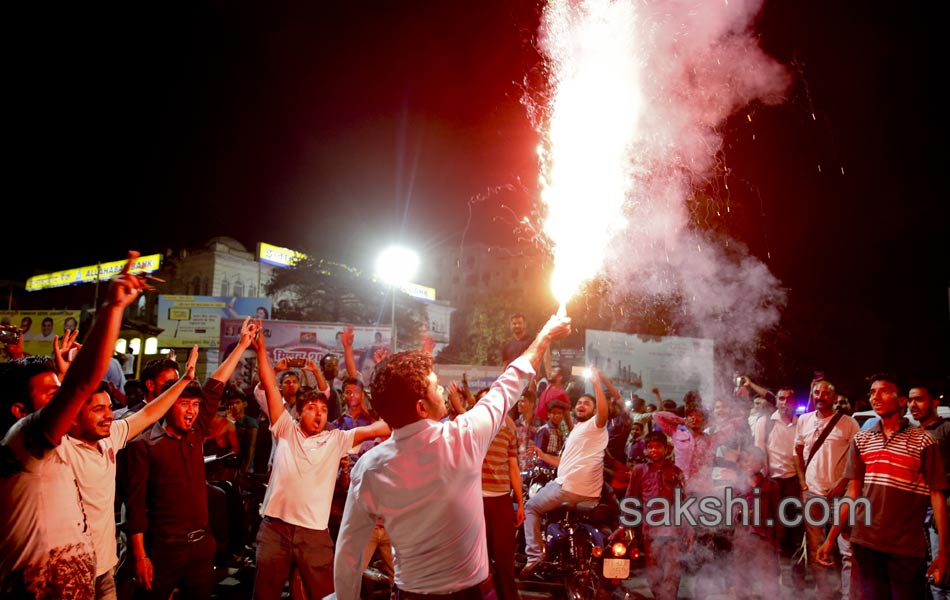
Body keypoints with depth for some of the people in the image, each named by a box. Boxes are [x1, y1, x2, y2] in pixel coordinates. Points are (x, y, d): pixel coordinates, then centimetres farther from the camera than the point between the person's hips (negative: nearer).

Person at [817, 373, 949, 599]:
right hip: (864, 542, 3)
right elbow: (853, 492, 7)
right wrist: (831, 538, 2)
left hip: (907, 547, -3)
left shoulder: (923, 441, -3)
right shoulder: (860, 440, 7)